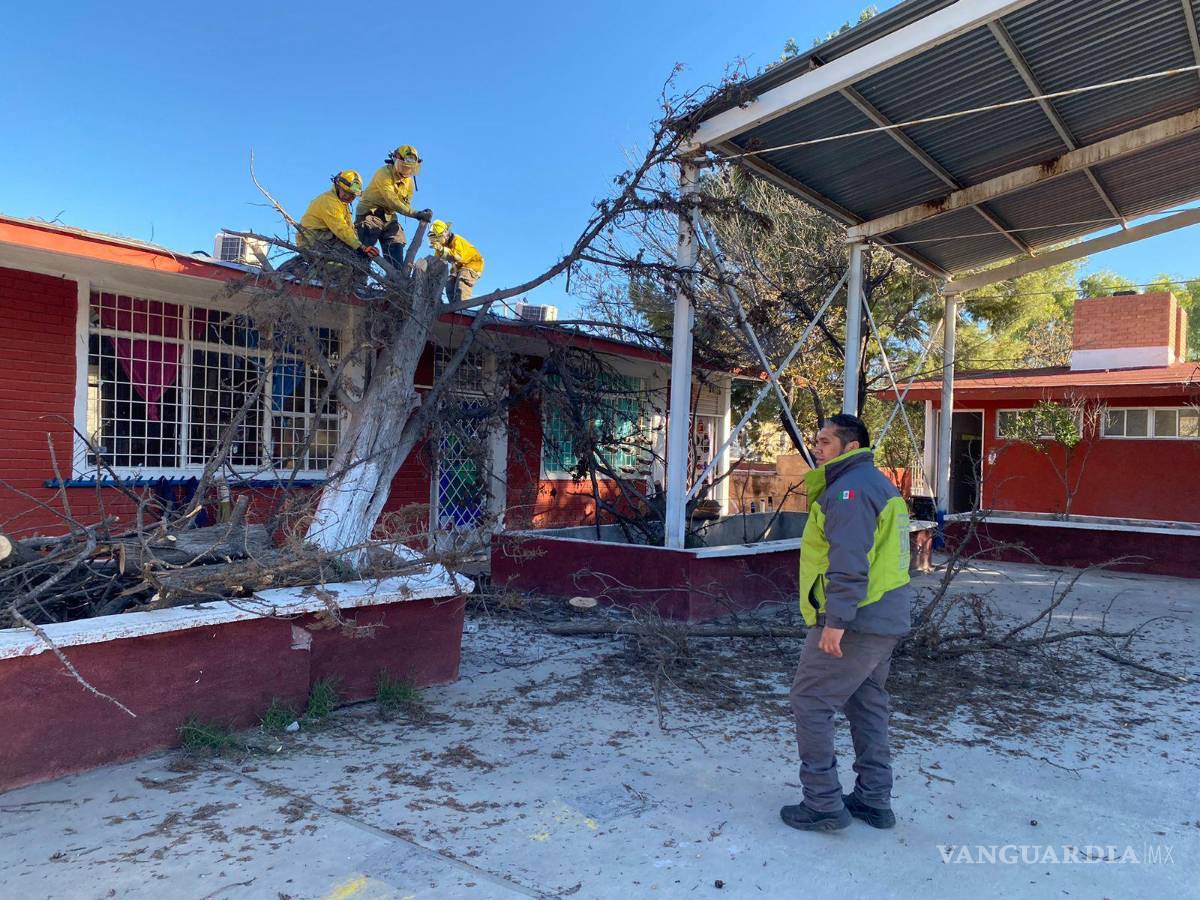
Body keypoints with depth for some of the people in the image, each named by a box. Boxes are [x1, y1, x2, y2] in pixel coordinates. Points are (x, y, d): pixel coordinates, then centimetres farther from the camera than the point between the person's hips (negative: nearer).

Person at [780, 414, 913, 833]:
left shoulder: (850, 488, -16)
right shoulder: (878, 484, 18)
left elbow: (850, 561, -25)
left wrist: (836, 619, -27)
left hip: (854, 621, -11)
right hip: (885, 619, 11)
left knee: (811, 702, -2)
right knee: (868, 706, 18)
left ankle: (823, 804, 4)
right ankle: (874, 800, 27)